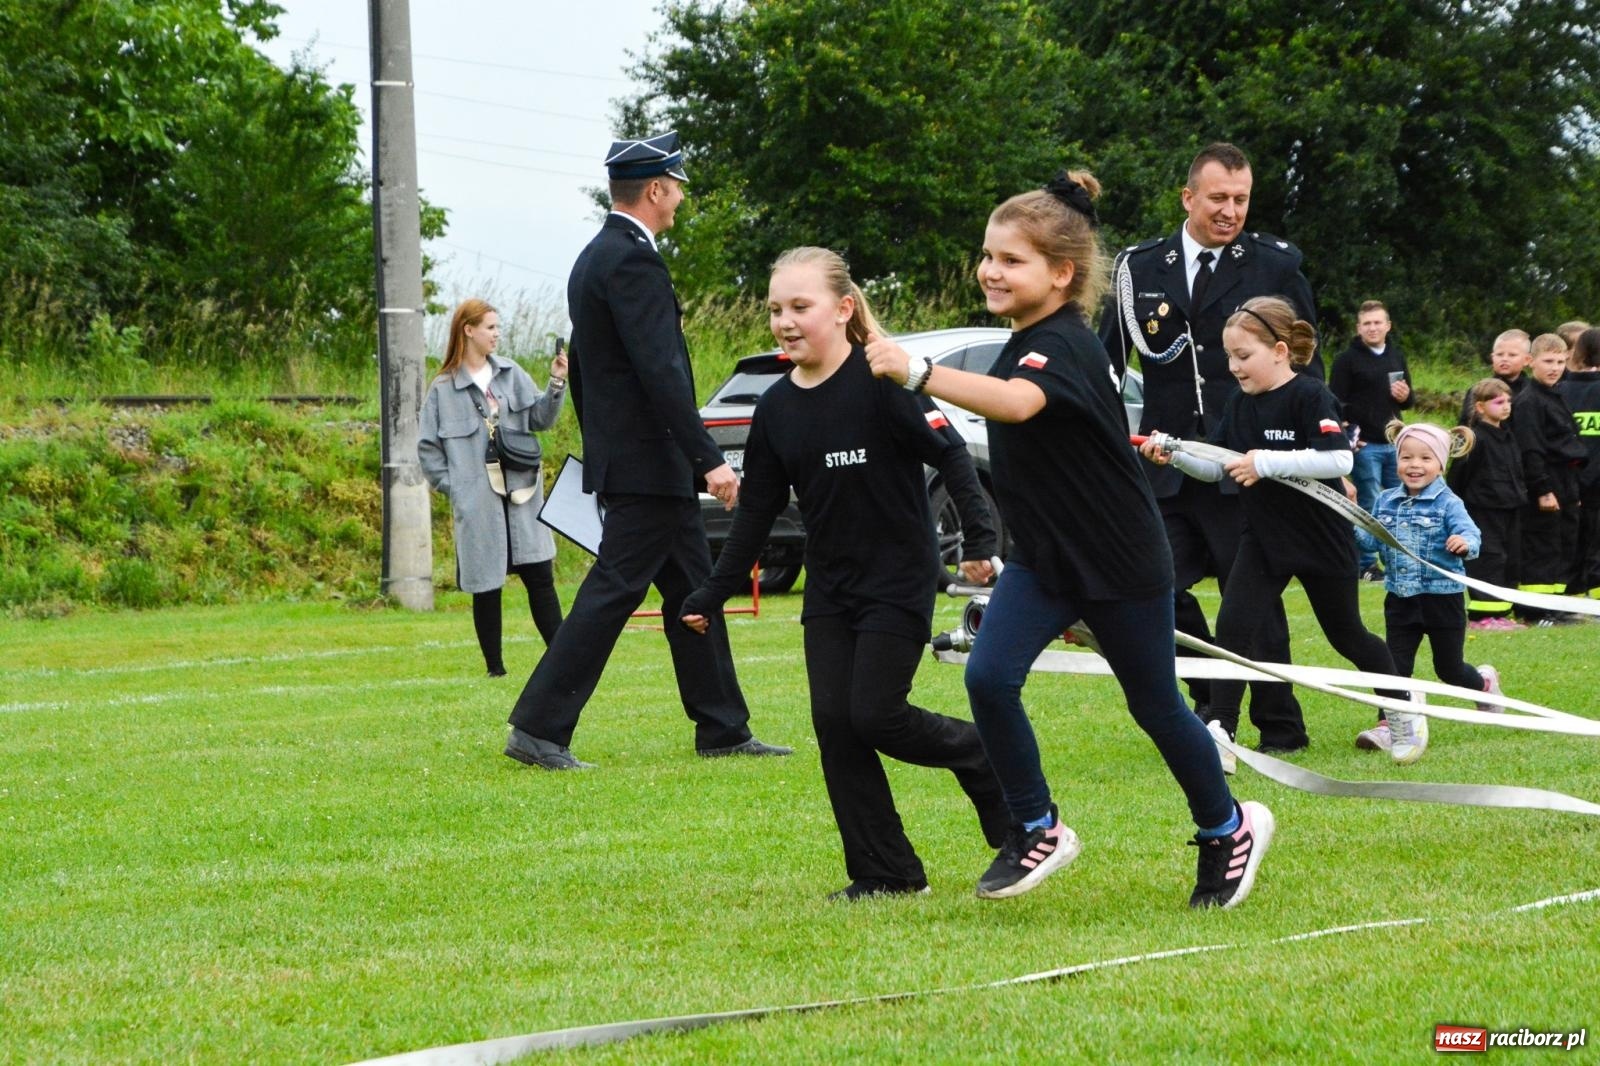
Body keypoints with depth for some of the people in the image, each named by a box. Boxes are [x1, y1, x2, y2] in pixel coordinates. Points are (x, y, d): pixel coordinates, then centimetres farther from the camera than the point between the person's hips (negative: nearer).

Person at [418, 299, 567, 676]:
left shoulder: (511, 374, 9)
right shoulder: (444, 388, -1)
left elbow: (541, 418, 8)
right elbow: (427, 446, 3)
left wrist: (556, 385, -7)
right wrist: (450, 486, -3)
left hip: (522, 498, 3)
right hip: (477, 503, -3)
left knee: (540, 577, 1)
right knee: (486, 586, 3)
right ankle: (495, 668, 10)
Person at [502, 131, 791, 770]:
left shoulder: (594, 259, 15)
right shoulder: (632, 262, -17)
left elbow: (582, 370, 21)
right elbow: (661, 372, -24)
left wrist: (597, 448, 26)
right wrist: (710, 460, -24)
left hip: (618, 453, 10)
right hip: (647, 462, -10)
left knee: (693, 590, 13)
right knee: (613, 591, -8)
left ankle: (722, 729, 18)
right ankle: (539, 729, -8)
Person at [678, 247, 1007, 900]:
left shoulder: (881, 383, -15)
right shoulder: (776, 409, 4)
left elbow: (950, 453, -16)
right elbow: (755, 511, 11)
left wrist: (979, 538, -25)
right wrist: (712, 595, 12)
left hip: (899, 582, -6)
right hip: (829, 589, 6)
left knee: (875, 714, -12)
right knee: (834, 723, -2)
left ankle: (988, 757, 14)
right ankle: (884, 872, 5)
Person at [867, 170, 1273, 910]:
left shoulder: (1063, 347, -24)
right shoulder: (1022, 344, 5)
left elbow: (1016, 403, -46)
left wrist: (915, 373, -58)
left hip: (1121, 563, -7)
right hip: (1043, 558, 7)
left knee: (1155, 707, 8)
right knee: (988, 676, -14)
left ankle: (1228, 831, 32)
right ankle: (1037, 832, 1)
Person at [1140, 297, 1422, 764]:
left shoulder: (1310, 397, -19)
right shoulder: (1239, 405, 2)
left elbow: (1339, 459, -29)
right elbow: (1214, 466, 5)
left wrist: (1269, 462, -33)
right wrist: (1173, 453, -13)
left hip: (1321, 539, -5)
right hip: (1264, 537, 5)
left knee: (1346, 634, 11)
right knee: (1233, 626, -12)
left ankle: (1403, 713, 34)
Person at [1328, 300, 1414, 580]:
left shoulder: (1397, 356, 15)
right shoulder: (1347, 360, -4)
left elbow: (1408, 399, 23)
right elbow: (1336, 404, -9)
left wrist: (1405, 396, -1)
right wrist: (1347, 437, -19)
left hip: (1394, 442, 6)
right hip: (1364, 444, -6)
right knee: (1367, 507, -4)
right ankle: (1366, 564, 2)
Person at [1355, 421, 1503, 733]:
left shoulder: (1448, 503, -13)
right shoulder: (1386, 502, 3)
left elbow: (1470, 535, -22)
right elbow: (1373, 540, 8)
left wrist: (1465, 543, -45)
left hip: (1442, 598, -4)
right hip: (1400, 598, 4)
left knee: (1448, 669, 11)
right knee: (1395, 666, 1)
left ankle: (1485, 682, 41)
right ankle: (1389, 726, 2)